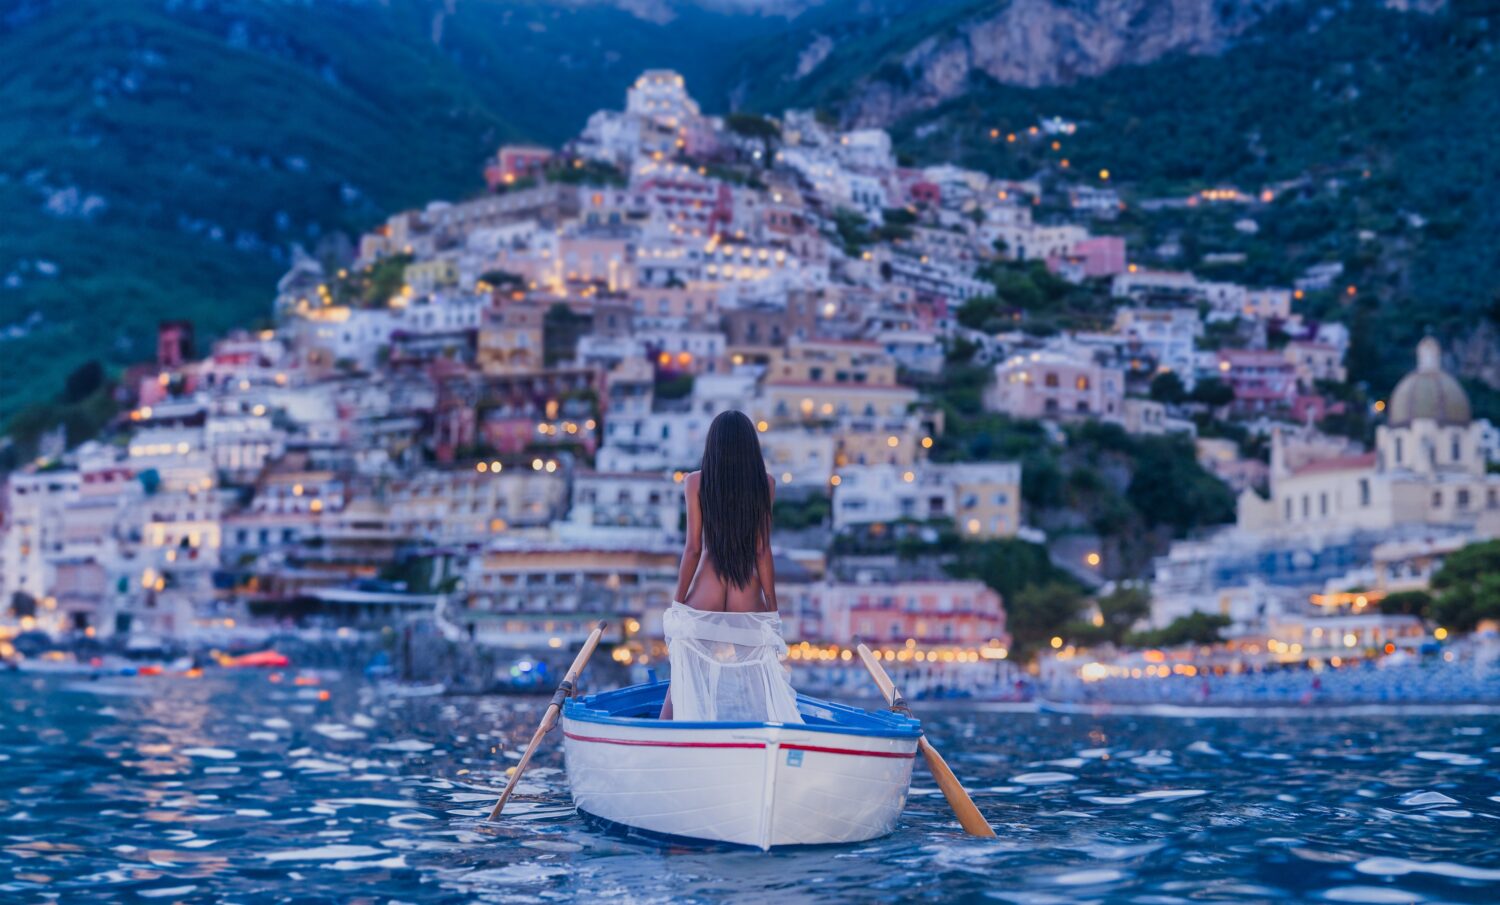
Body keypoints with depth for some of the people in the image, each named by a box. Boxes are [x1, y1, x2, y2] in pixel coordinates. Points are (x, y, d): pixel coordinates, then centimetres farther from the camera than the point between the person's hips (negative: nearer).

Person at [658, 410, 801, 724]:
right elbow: (763, 551, -1)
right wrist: (772, 609, 4)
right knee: (753, 692, 6)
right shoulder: (764, 483, 1)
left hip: (702, 601, 0)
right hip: (749, 603, 0)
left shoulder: (695, 482, 0)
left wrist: (678, 602, 4)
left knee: (681, 684, 11)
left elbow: (693, 547, -3)